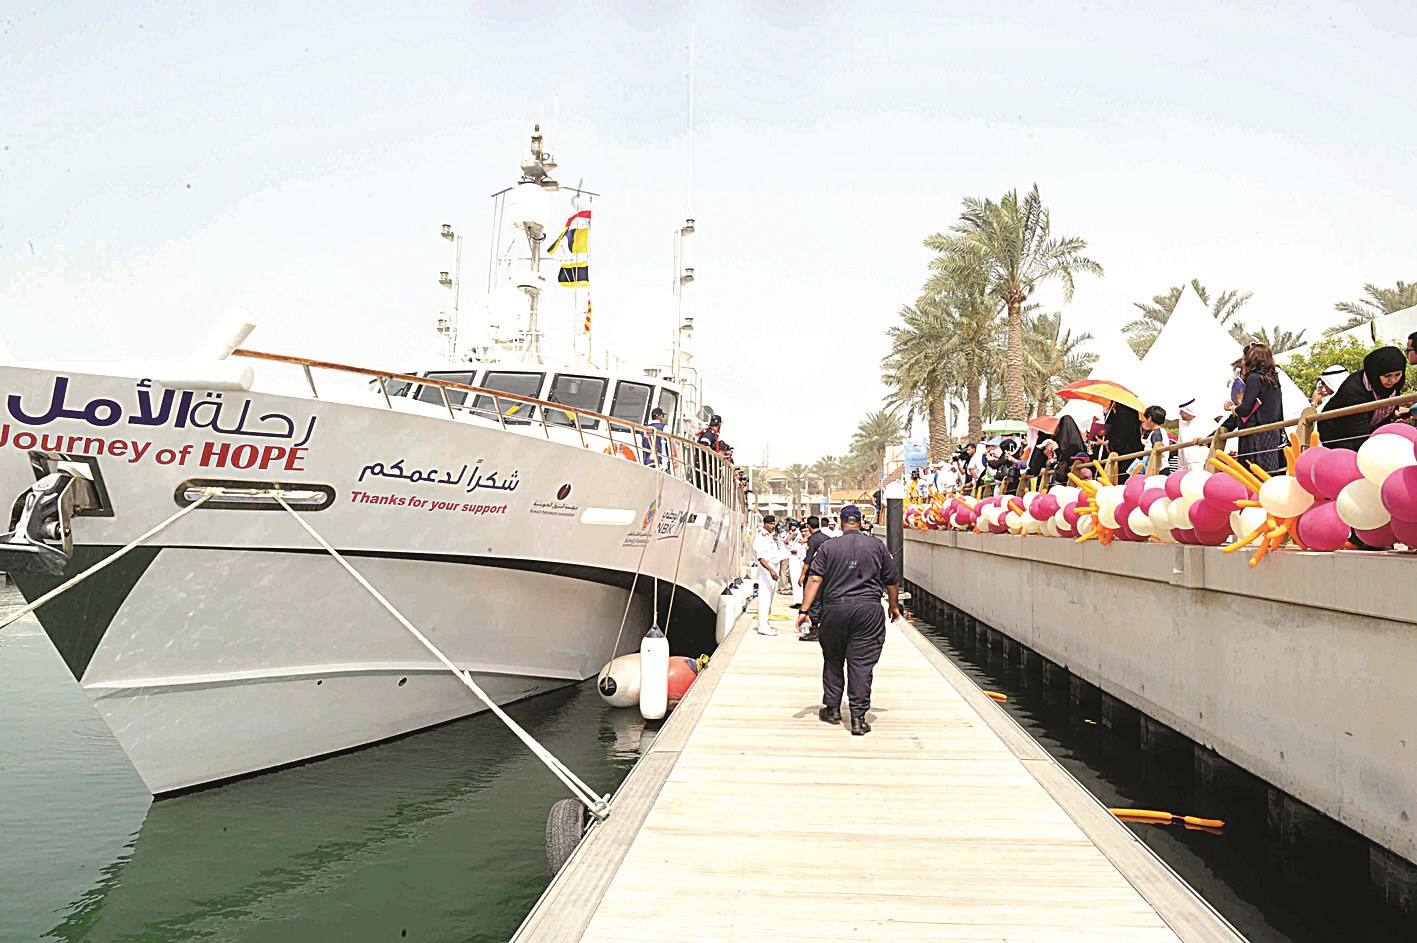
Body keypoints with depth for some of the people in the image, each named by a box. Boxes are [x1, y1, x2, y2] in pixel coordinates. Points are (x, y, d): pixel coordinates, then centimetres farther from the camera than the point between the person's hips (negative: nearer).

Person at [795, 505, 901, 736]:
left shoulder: (828, 547, 4)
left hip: (834, 608, 0)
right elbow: (892, 580, 12)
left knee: (832, 660, 17)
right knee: (862, 663, 1)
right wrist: (894, 606, 27)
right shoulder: (877, 546, 6)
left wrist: (805, 610, -4)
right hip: (868, 609, 0)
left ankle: (832, 709, 24)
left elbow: (814, 579, -4)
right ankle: (858, 718, -1)